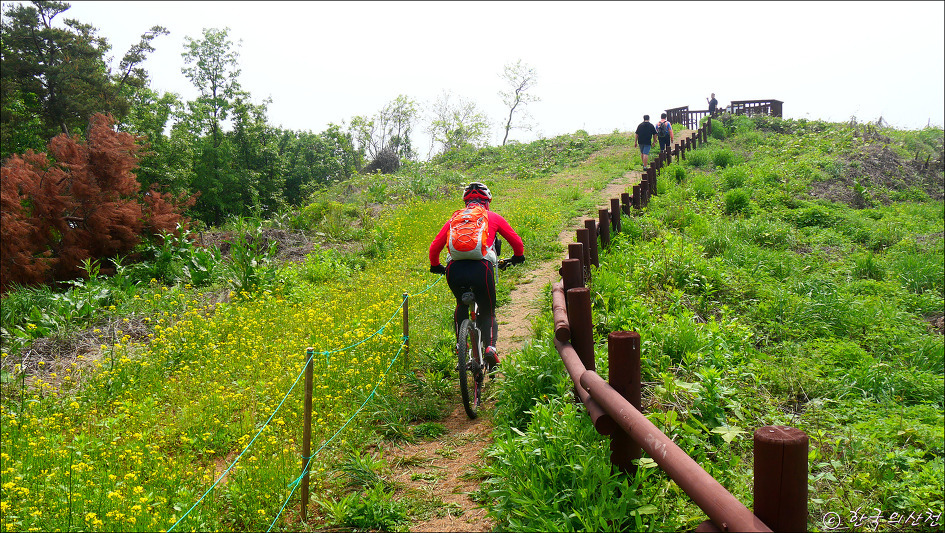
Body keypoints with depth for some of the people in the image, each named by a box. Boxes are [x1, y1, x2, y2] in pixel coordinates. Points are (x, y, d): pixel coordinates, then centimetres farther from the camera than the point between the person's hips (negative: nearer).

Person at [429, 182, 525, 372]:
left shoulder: (455, 218, 25)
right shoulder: (493, 217, 22)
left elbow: (435, 246, 21)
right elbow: (516, 241, 24)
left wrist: (435, 266, 39)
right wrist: (518, 257, 44)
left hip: (454, 268, 2)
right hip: (481, 267, -2)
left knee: (461, 306, 31)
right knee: (487, 312, 16)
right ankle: (490, 345, -9)